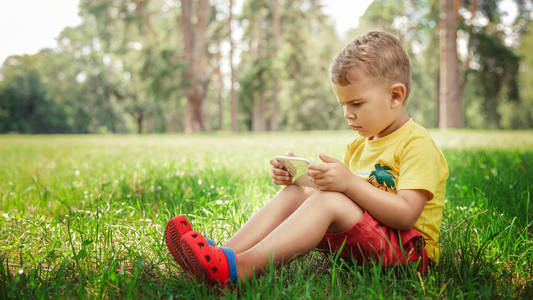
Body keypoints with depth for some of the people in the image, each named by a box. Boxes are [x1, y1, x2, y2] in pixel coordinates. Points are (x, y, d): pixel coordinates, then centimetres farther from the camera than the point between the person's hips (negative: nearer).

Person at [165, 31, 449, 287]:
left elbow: (406, 214, -21)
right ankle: (229, 251, -23)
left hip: (409, 248, -8)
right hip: (357, 243, 8)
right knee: (293, 194, -7)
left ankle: (239, 266, -40)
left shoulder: (417, 144, -10)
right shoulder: (358, 146, 18)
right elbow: (343, 194, 16)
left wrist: (350, 182, -28)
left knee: (329, 202, -31)